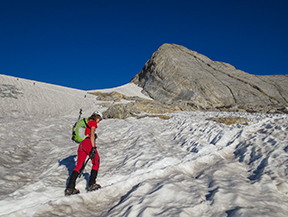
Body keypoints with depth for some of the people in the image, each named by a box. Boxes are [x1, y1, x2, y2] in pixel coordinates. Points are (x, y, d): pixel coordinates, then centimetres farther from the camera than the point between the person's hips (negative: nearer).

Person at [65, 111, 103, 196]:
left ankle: (69, 188, -1)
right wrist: (93, 148, -17)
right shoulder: (93, 122, 2)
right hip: (88, 143, -8)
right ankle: (91, 184, 5)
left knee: (78, 166, 6)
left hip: (81, 144, 8)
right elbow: (92, 135, -11)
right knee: (96, 163, 8)